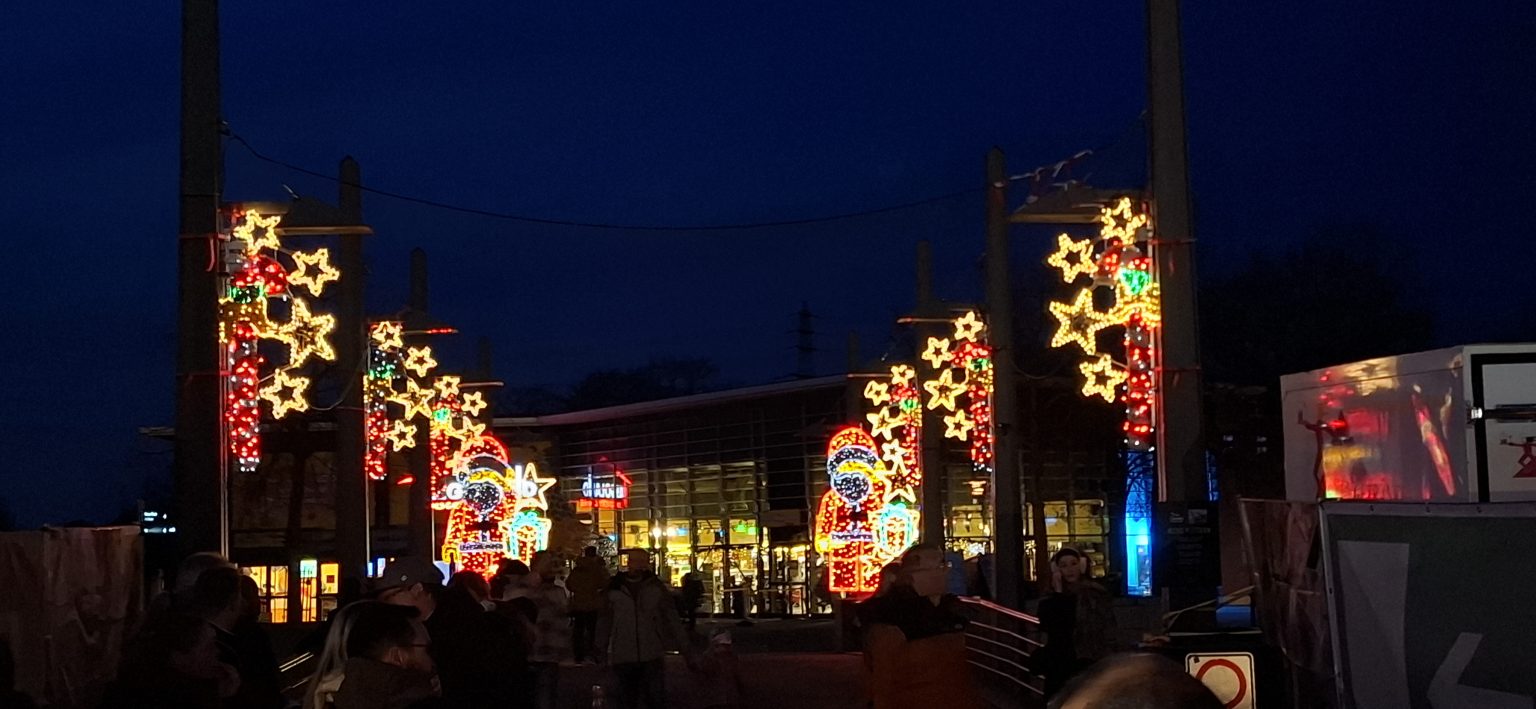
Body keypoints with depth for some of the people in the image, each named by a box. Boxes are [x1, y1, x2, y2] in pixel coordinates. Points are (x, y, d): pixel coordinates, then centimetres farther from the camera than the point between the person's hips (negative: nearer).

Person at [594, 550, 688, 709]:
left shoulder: (656, 586, 2)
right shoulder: (614, 588, 1)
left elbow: (670, 615, 3)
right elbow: (605, 620, 6)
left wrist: (680, 642, -1)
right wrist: (601, 648, 7)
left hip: (652, 654, -1)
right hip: (623, 656, 1)